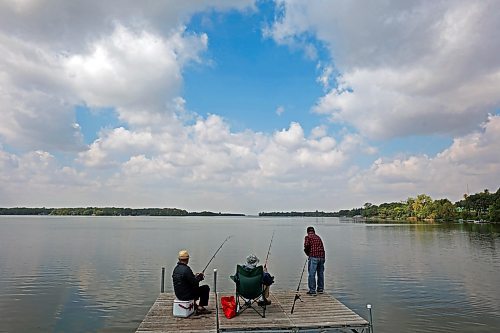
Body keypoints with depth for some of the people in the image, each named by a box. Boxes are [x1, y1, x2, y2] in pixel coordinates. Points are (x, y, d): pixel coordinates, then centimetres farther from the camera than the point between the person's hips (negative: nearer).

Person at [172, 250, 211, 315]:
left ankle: (194, 305, 33)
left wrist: (195, 276, 12)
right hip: (186, 295, -9)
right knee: (206, 288, 3)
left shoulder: (176, 268, 2)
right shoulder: (186, 269, -24)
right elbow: (194, 283, -22)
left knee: (195, 288, 31)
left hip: (178, 294, 9)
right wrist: (200, 276, -3)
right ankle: (200, 308, 12)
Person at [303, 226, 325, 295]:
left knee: (312, 274, -1)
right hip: (321, 257, 6)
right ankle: (320, 289, 27)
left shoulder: (308, 237, 1)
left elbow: (306, 245, -15)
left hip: (313, 257, -6)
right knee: (320, 273, 16)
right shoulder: (318, 237, 19)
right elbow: (322, 247, 20)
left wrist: (307, 253, 1)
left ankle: (312, 290, -1)